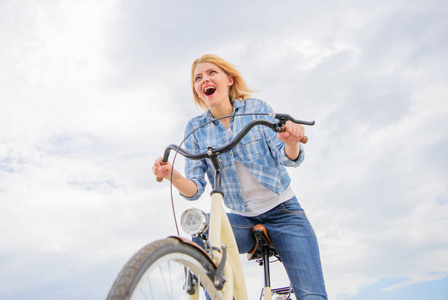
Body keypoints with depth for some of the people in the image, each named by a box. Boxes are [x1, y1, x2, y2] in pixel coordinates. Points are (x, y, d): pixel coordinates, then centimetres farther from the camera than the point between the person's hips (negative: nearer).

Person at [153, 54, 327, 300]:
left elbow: (288, 158, -10)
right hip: (243, 219, 1)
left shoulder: (257, 108, -2)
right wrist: (173, 176, -28)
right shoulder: (195, 128, 0)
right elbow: (195, 188, -6)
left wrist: (291, 141, -33)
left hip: (282, 212, -1)